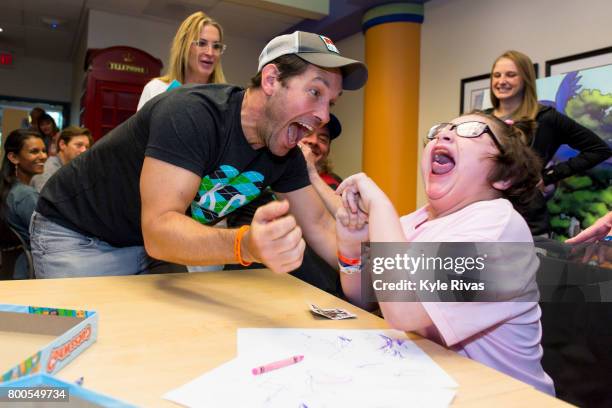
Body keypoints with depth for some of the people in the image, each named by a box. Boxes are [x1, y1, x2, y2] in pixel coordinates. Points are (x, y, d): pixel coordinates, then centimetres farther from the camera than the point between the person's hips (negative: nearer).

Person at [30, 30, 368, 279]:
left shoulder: (286, 155, -9)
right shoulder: (191, 112, -31)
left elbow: (319, 226, -7)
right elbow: (158, 230, -39)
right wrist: (246, 245, -57)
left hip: (156, 242, 6)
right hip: (78, 234, -5)